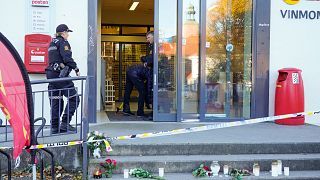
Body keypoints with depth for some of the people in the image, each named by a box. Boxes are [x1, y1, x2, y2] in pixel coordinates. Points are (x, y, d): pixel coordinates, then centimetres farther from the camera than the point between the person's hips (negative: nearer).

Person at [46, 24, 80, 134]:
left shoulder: (52, 43, 21)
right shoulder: (63, 42, -5)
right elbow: (67, 58, -15)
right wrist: (76, 69, -8)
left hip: (51, 73, 9)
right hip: (60, 74, -9)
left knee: (55, 102, 9)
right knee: (74, 98, -3)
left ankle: (54, 127, 9)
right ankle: (65, 123, -8)